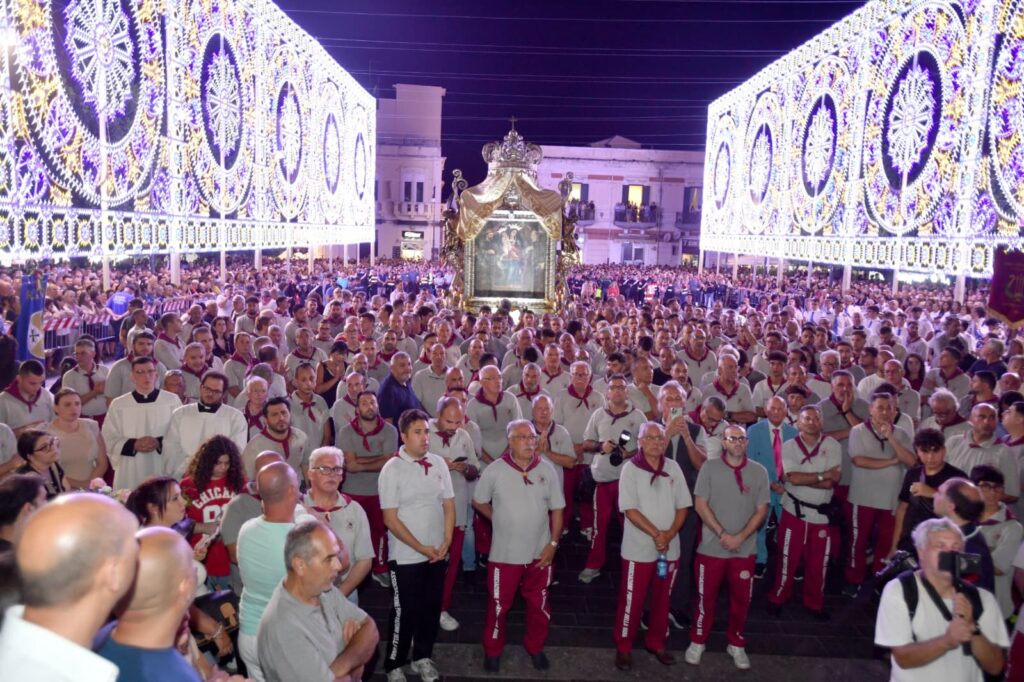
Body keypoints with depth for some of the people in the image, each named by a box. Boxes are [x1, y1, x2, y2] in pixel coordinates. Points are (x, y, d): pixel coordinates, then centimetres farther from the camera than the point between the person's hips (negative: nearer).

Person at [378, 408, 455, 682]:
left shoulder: (439, 464, 1)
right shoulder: (392, 469, -13)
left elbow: (449, 505, 6)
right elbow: (390, 519, -14)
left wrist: (446, 541, -6)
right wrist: (421, 548, -14)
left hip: (437, 554, 5)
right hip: (406, 556, -4)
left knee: (431, 608, 15)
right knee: (405, 610, 7)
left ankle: (422, 657, 34)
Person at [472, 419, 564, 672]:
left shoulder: (547, 469, -5)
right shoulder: (495, 470, -11)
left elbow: (557, 509, 0)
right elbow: (478, 502, 4)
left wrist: (553, 543, -4)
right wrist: (499, 519, 2)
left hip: (540, 553, 2)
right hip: (505, 554, -2)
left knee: (538, 604, 16)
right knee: (499, 605, 12)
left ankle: (535, 647, 38)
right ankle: (493, 650, 33)